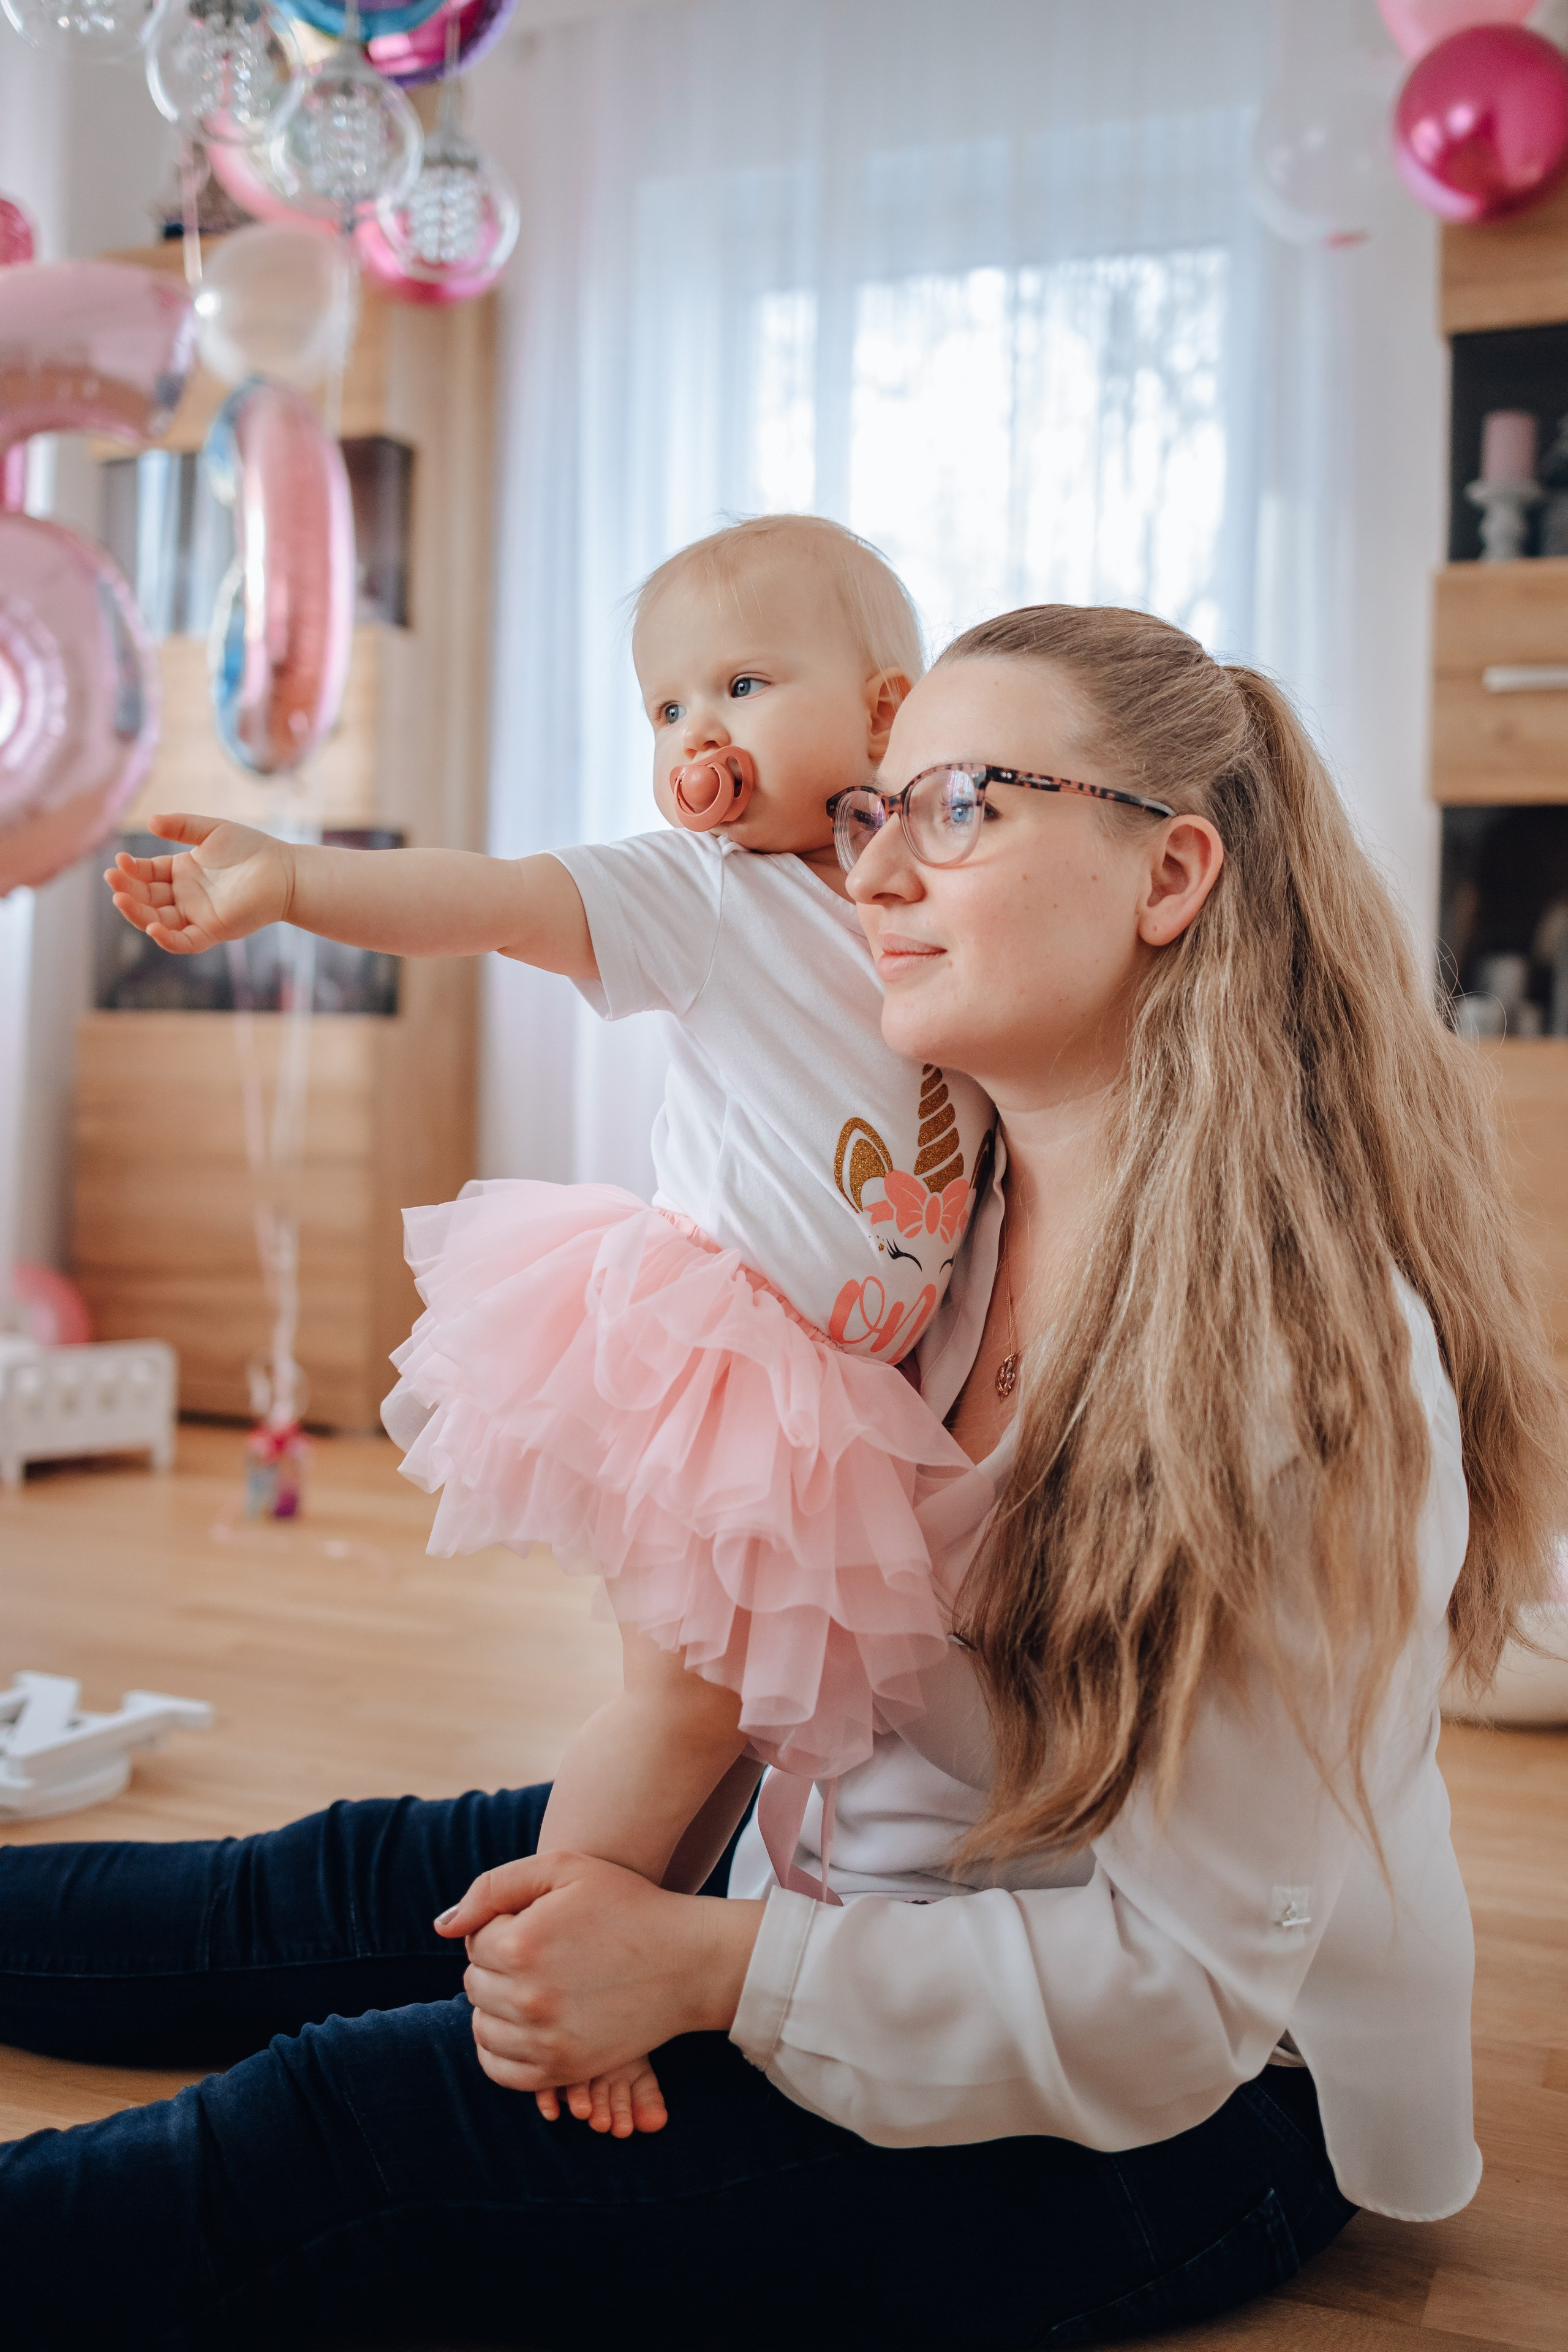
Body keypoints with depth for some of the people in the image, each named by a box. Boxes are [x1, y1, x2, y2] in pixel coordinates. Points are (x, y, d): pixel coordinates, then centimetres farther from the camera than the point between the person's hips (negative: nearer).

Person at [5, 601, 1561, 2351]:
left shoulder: (1313, 1360, -28)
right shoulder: (951, 1203, -3)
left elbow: (1184, 1988, -23)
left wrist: (710, 1968, -28)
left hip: (1175, 2132, -7)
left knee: (347, 2130, -17)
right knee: (353, 1888, 8)